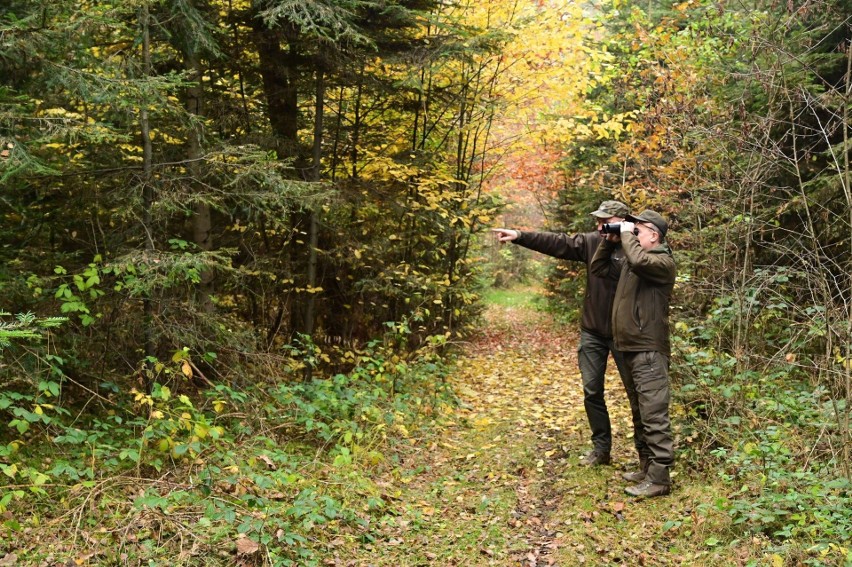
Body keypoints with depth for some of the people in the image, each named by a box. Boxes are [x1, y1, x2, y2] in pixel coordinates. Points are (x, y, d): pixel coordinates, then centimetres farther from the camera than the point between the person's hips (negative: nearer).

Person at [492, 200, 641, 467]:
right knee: (592, 392, 8)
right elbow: (558, 243, -5)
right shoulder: (593, 242, 0)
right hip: (592, 332, 4)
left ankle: (643, 447, 24)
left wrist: (617, 242, -24)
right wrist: (520, 236, -15)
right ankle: (601, 449, 21)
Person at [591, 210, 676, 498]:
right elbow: (598, 268, 21)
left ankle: (659, 479, -6)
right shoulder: (629, 258, 15)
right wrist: (609, 240, 8)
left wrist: (626, 234, -17)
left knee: (654, 415, -9)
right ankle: (647, 468, 27)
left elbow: (639, 262, -32)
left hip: (649, 351, -10)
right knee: (640, 414, 16)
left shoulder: (664, 262, -11)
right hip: (630, 348, 10)